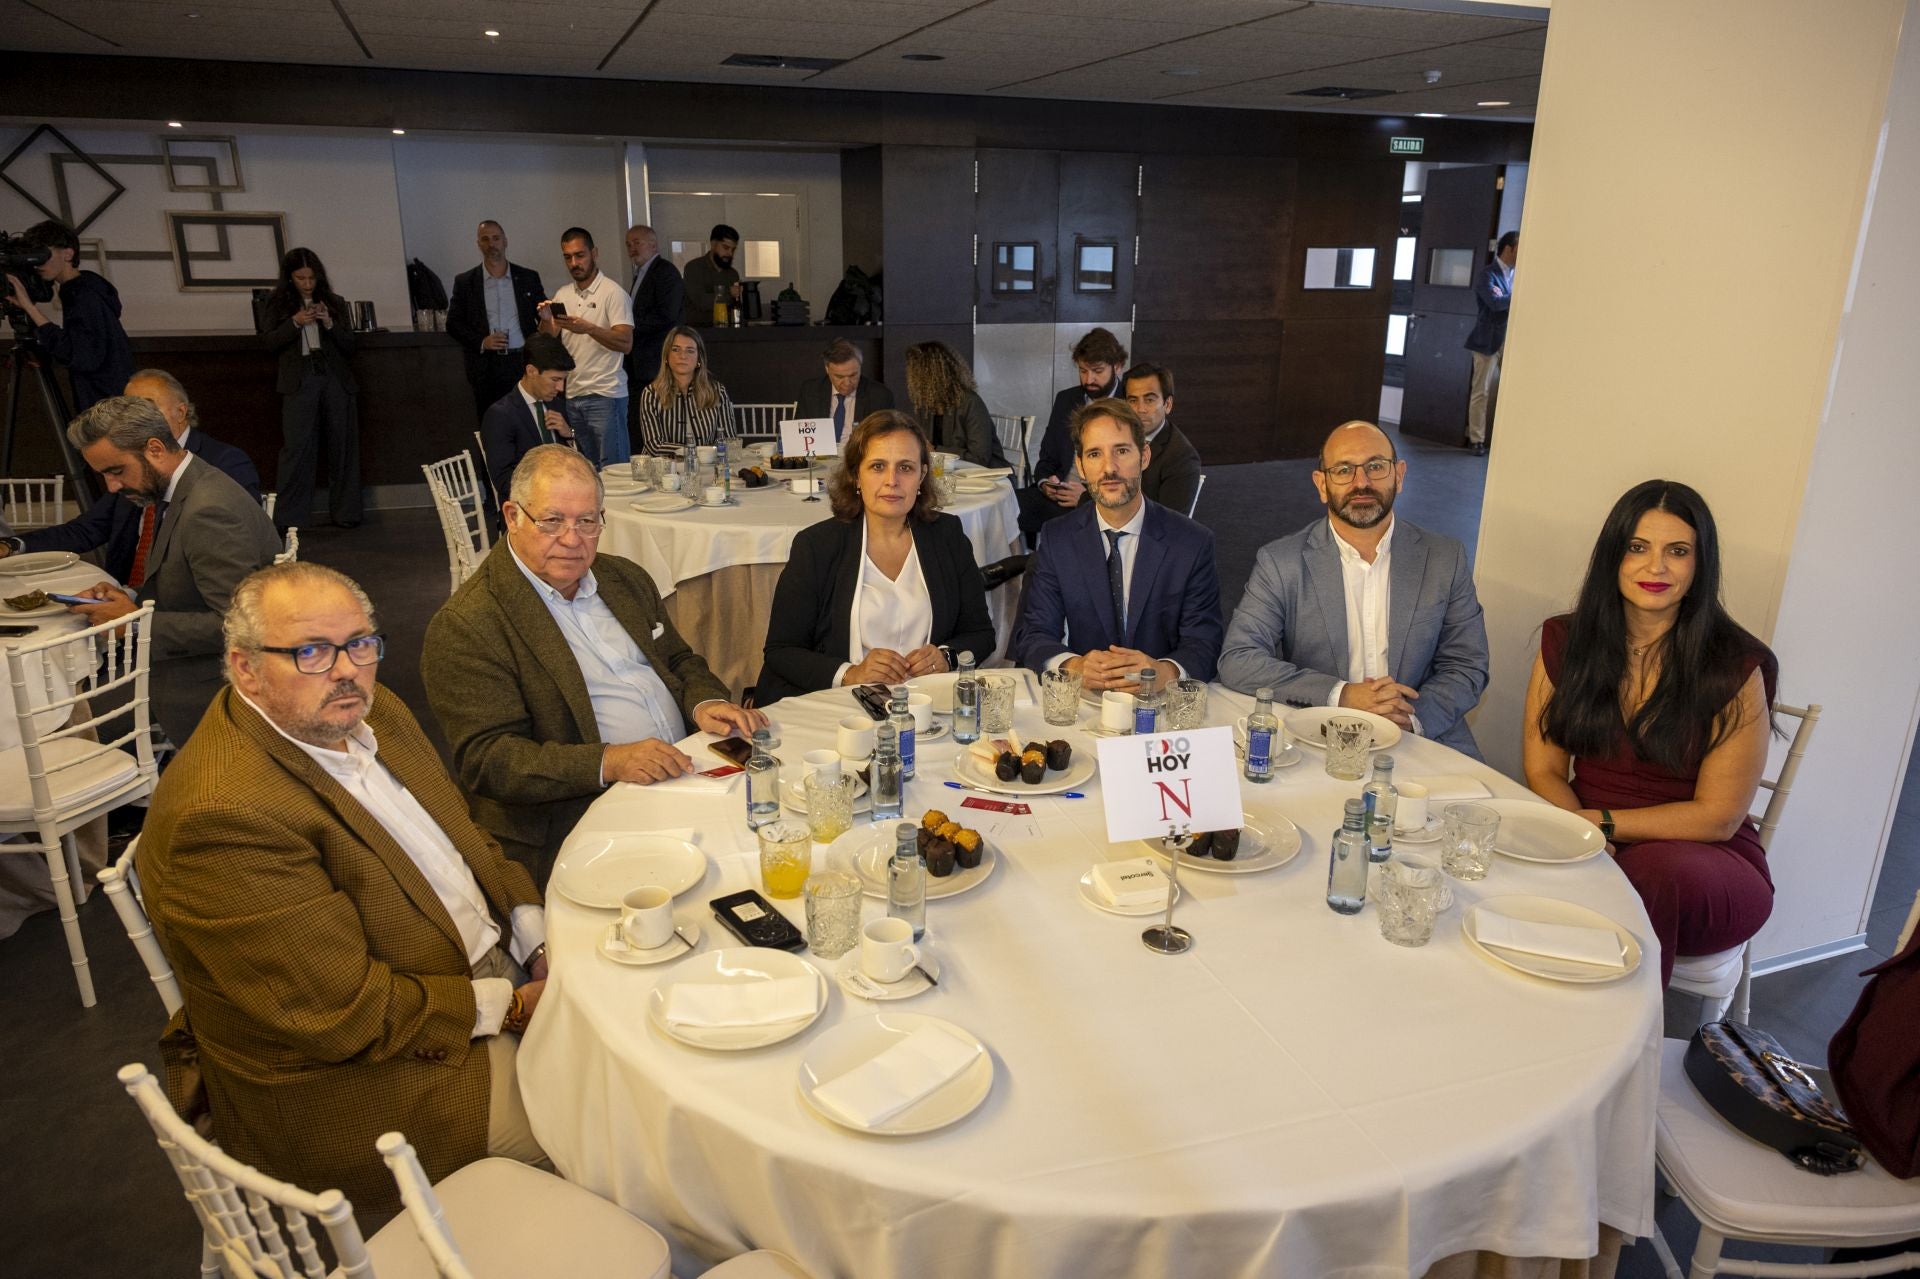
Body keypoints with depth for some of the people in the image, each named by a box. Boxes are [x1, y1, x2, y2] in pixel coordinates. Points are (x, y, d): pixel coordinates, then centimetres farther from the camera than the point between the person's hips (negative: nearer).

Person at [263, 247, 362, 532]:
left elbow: (348, 345, 8)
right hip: (300, 381, -2)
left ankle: (345, 511, 13)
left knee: (342, 445, 4)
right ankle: (290, 517, -7)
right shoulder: (279, 304, 10)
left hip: (335, 379, 2)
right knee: (297, 447, -9)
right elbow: (270, 343, 4)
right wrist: (295, 323, -10)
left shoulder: (334, 303, 12)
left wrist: (329, 323, -9)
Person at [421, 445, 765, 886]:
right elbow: (485, 757, -14)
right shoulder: (466, 626, -8)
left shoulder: (625, 578, 15)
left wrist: (705, 702, -1)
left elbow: (679, 661, 24)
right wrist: (607, 762, -26)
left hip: (680, 779, 8)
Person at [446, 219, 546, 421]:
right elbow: (453, 323, 7)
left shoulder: (529, 277, 8)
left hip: (524, 364, 0)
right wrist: (481, 342, -10)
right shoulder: (465, 282, 7)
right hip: (486, 367, 0)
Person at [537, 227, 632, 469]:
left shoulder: (613, 293, -4)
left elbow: (625, 343, -15)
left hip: (605, 395, -6)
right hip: (572, 395, 6)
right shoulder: (563, 296, 15)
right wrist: (545, 320, -8)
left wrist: (589, 328, -29)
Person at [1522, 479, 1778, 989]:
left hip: (1701, 861, -2)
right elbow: (1543, 770, 0)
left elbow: (1717, 817, -8)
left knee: (1655, 869, -37)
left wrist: (1600, 823, -13)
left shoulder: (1735, 668, -9)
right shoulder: (1565, 641, 2)